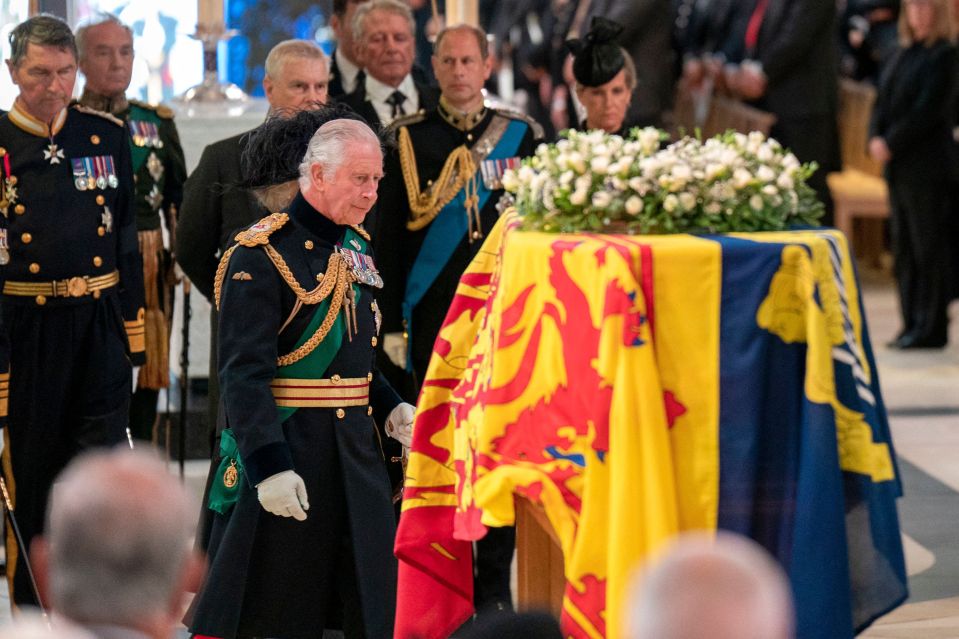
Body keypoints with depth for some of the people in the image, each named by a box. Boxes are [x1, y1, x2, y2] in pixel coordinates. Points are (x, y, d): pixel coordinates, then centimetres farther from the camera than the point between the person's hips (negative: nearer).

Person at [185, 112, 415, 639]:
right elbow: (244, 373, -18)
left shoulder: (354, 247, 12)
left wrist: (390, 408, 5)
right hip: (285, 451, -7)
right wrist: (269, 466, -25)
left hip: (356, 451, 8)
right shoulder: (262, 255, -14)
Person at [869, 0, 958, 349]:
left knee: (928, 248, -4)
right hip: (899, 166, 8)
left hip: (928, 165, -8)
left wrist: (891, 144, -15)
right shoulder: (906, 53, 15)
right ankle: (913, 323, 16)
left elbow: (928, 111, -16)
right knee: (903, 247, 10)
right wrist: (876, 139, -3)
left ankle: (930, 327, 0)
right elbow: (884, 100, 13)